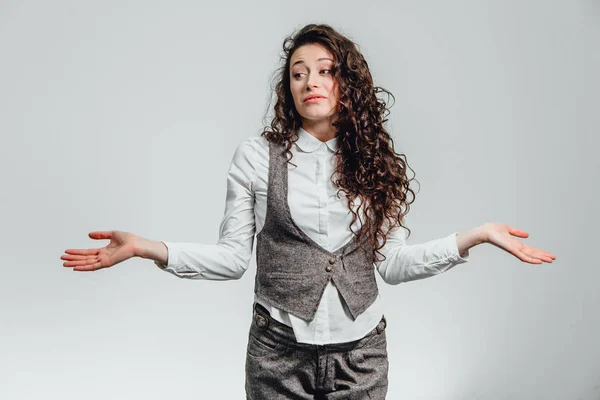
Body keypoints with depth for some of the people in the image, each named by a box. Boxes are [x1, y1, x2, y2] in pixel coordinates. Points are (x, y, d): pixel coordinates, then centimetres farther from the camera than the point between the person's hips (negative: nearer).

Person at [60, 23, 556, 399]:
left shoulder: (375, 163, 3)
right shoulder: (257, 156, -3)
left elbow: (393, 263, 1)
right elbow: (233, 257, -4)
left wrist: (478, 235, -3)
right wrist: (145, 247, -15)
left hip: (361, 351, 2)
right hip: (280, 350, -1)